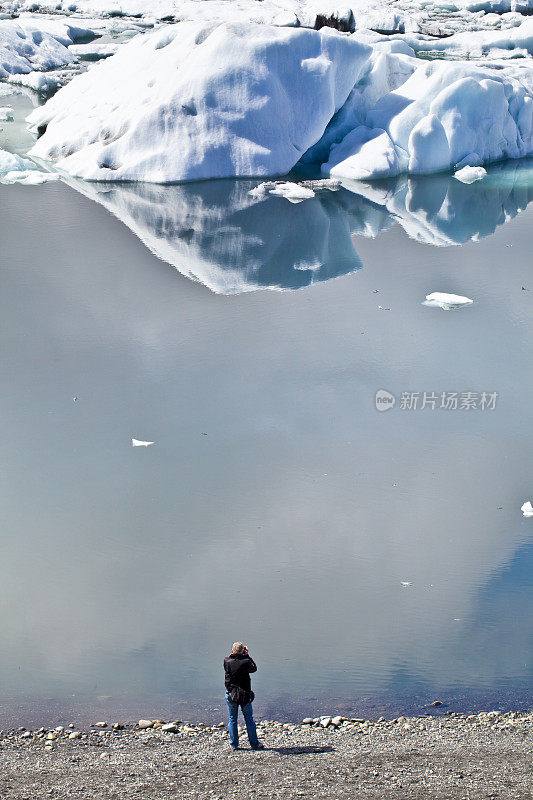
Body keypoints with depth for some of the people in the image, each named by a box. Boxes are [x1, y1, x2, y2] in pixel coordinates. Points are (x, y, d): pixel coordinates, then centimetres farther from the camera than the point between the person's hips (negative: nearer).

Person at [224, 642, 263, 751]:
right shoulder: (246, 662, -15)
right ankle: (254, 744, 16)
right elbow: (254, 668, 5)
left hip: (230, 694, 1)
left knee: (232, 719, 12)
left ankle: (234, 744, 17)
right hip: (245, 695, -1)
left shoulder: (227, 661, -11)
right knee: (249, 719, 10)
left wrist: (233, 653, 12)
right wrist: (247, 655, 6)